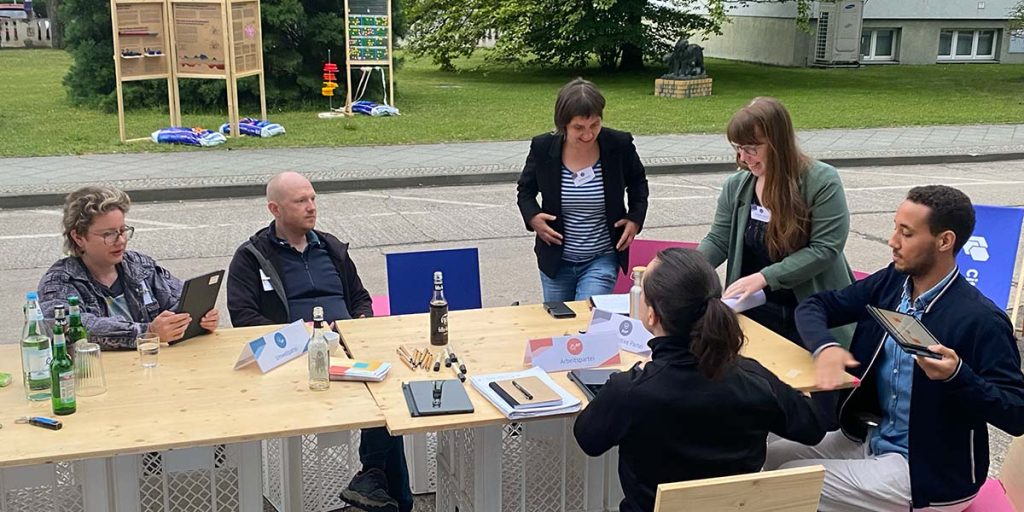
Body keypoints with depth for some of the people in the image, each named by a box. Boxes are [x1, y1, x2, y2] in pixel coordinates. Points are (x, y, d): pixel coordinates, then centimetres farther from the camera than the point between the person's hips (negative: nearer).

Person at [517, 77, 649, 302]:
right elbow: (525, 189, 8)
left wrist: (635, 218, -4)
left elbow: (638, 183, 10)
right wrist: (532, 217, -11)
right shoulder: (543, 147, -10)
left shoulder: (620, 145, -11)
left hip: (602, 259, -2)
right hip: (556, 260, 2)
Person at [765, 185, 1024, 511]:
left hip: (928, 471, -7)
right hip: (869, 436, 7)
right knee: (769, 460, 3)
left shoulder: (980, 319, -21)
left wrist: (957, 375, -38)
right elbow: (814, 306, 4)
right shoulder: (890, 282, -1)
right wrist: (824, 347, -18)